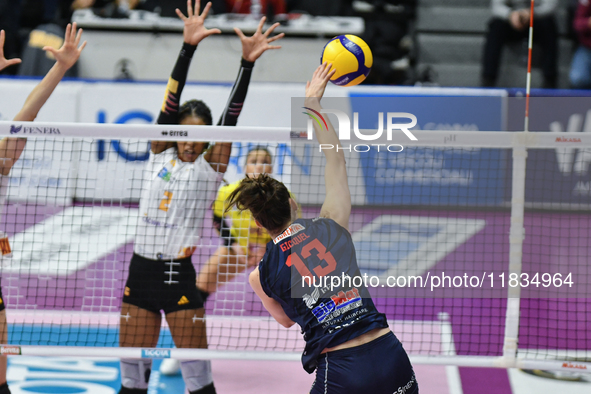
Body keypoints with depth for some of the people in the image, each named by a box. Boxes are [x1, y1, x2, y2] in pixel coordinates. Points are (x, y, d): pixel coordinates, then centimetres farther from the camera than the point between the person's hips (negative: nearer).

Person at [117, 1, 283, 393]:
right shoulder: (160, 155, 6)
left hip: (180, 275, -3)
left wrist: (247, 64, -22)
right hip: (142, 270, 3)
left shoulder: (211, 166, -1)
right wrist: (188, 48, -15)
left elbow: (230, 118, -12)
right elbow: (171, 99, -4)